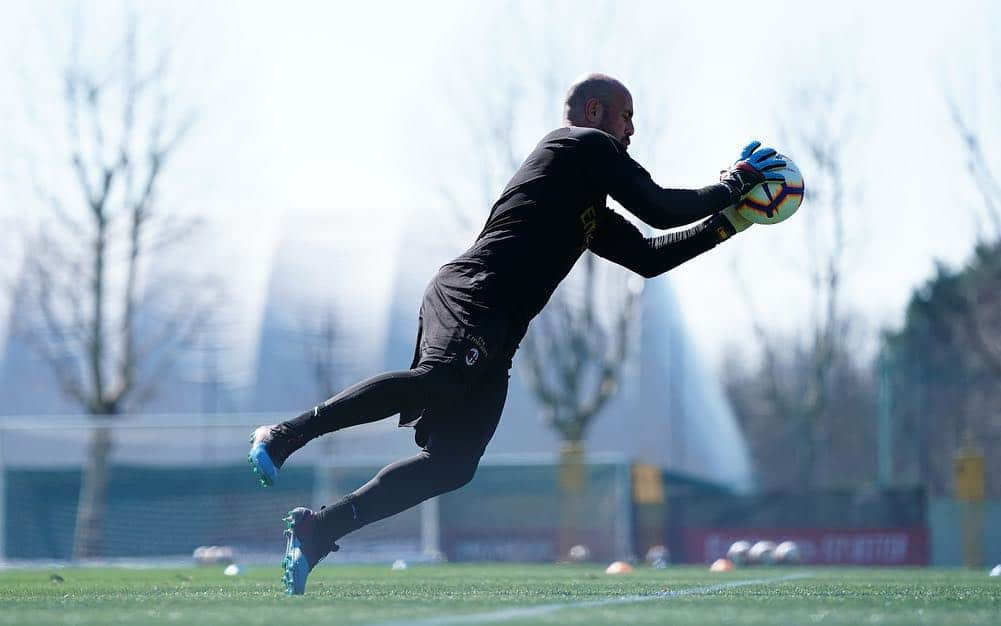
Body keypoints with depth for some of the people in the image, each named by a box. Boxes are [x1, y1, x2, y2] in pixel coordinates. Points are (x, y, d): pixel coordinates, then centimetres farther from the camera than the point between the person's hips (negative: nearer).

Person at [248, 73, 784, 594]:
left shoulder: (591, 213, 35)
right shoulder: (587, 144, 8)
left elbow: (648, 257, 38)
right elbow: (659, 210, 1)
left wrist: (726, 225, 36)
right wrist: (734, 184, 14)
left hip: (495, 332, 10)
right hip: (470, 298, -10)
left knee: (453, 462, -2)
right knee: (440, 381, -37)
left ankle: (317, 530, -4)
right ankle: (285, 435, -36)